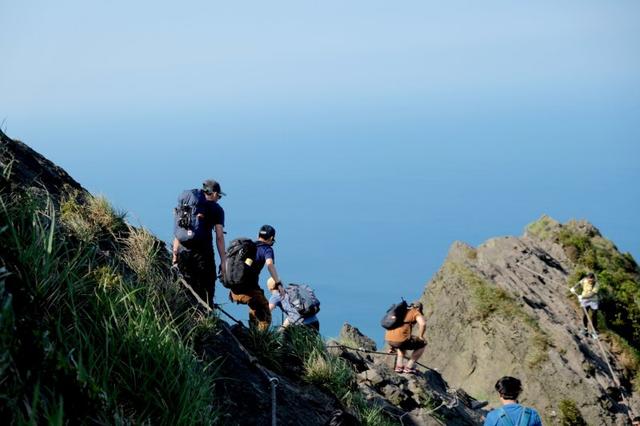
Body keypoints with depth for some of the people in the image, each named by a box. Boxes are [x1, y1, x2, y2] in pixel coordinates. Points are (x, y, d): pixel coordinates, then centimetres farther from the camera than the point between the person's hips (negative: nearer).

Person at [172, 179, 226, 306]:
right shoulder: (216, 209, 5)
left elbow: (177, 232, 16)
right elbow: (219, 237, -1)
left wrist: (175, 255, 19)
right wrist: (223, 261, 1)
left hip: (183, 252, 4)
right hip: (203, 253, -4)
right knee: (206, 292, 1)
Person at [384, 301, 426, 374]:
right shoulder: (416, 313, 8)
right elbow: (423, 324, -14)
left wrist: (392, 346, 43)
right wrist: (420, 337, 2)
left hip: (389, 340, 7)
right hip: (401, 340, -7)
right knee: (422, 344, 18)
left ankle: (399, 366, 24)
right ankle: (409, 367, 13)